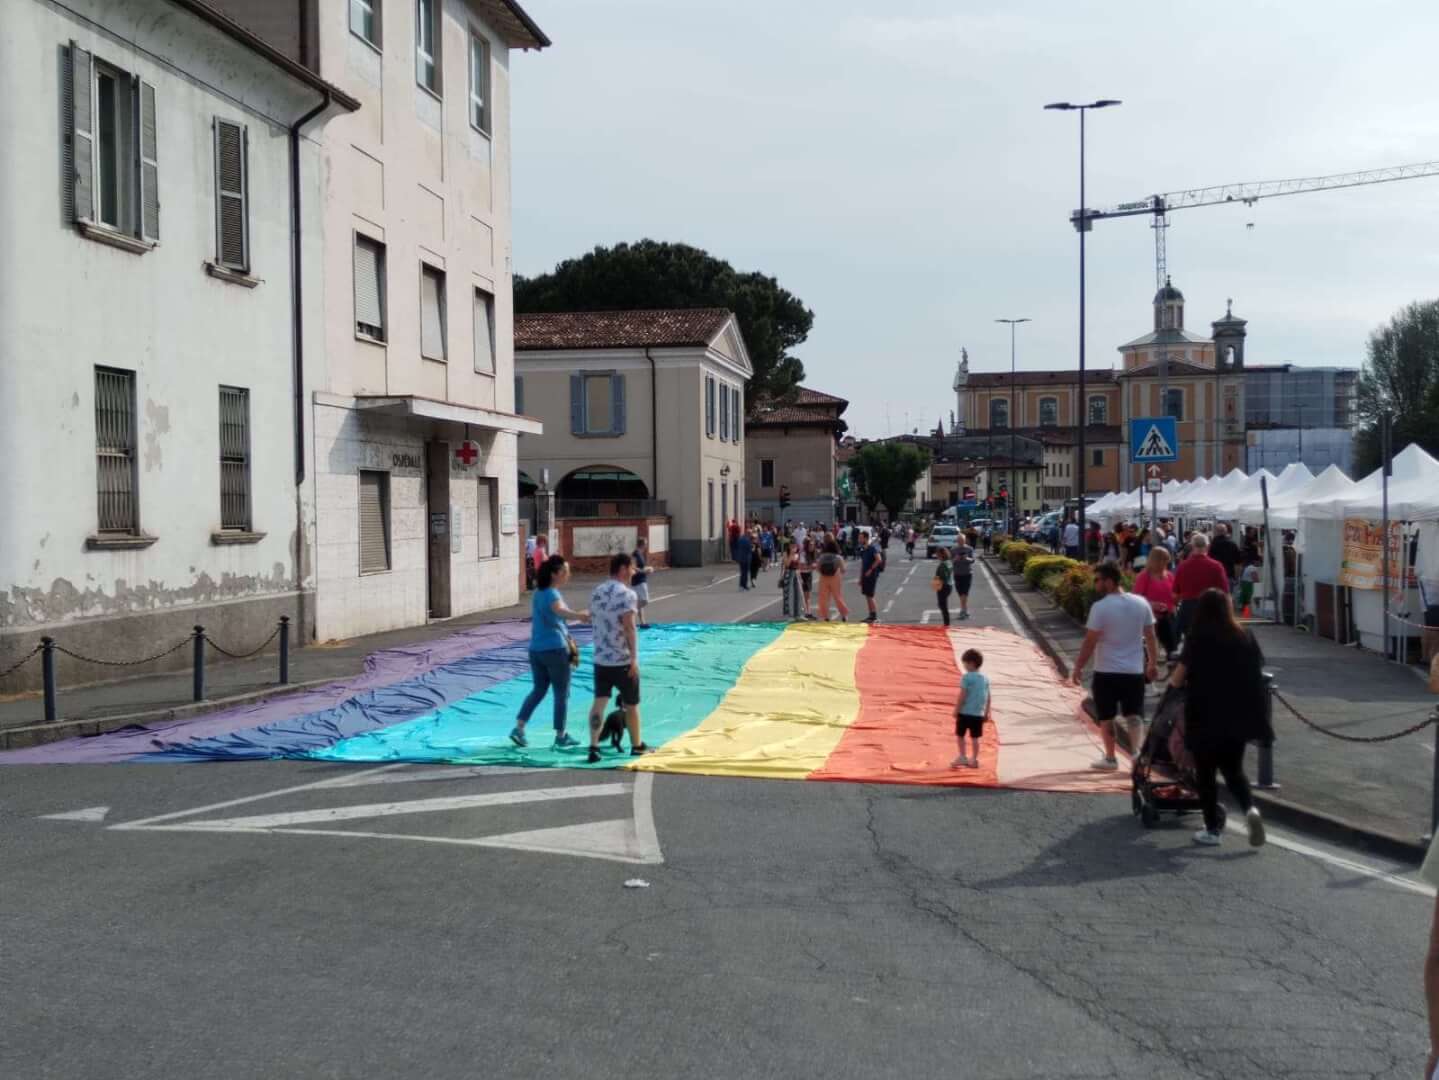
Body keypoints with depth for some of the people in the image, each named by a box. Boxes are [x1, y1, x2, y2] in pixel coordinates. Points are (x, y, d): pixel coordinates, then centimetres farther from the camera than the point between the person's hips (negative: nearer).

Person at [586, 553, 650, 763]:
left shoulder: (596, 593, 10)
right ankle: (637, 746, 24)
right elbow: (629, 627, -19)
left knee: (599, 702, 3)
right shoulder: (627, 594, -14)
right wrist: (634, 658, -19)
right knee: (631, 704, 11)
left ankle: (594, 747, -7)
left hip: (601, 658, 6)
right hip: (623, 660, -6)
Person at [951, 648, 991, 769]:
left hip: (965, 712, -5)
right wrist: (987, 713, 17)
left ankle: (962, 757, 7)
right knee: (975, 737, 10)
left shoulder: (967, 677, -13)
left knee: (960, 735, 9)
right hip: (978, 713, 5)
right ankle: (974, 760, 12)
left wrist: (956, 710, -6)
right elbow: (989, 698, 9)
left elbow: (962, 696, -14)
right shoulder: (985, 678, 6)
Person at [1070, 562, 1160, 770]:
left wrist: (1078, 667, -5)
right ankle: (1135, 750, -3)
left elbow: (1090, 642, -13)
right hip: (1135, 670, 4)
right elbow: (1150, 637, 7)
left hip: (1106, 671, -4)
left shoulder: (1100, 607, -14)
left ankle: (1110, 758, 16)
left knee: (1106, 717, 10)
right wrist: (1153, 663, 17)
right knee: (1134, 714, 13)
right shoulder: (1141, 603, 1)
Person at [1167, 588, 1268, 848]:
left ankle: (1212, 830, 11)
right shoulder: (1244, 636, 5)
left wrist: (1172, 681, 17)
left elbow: (1179, 677, -6)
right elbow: (1257, 672, 8)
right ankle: (1250, 809, -6)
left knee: (1205, 772, 9)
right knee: (1233, 768, 18)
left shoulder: (1197, 637, -7)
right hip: (1238, 716, 4)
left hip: (1207, 717, -4)